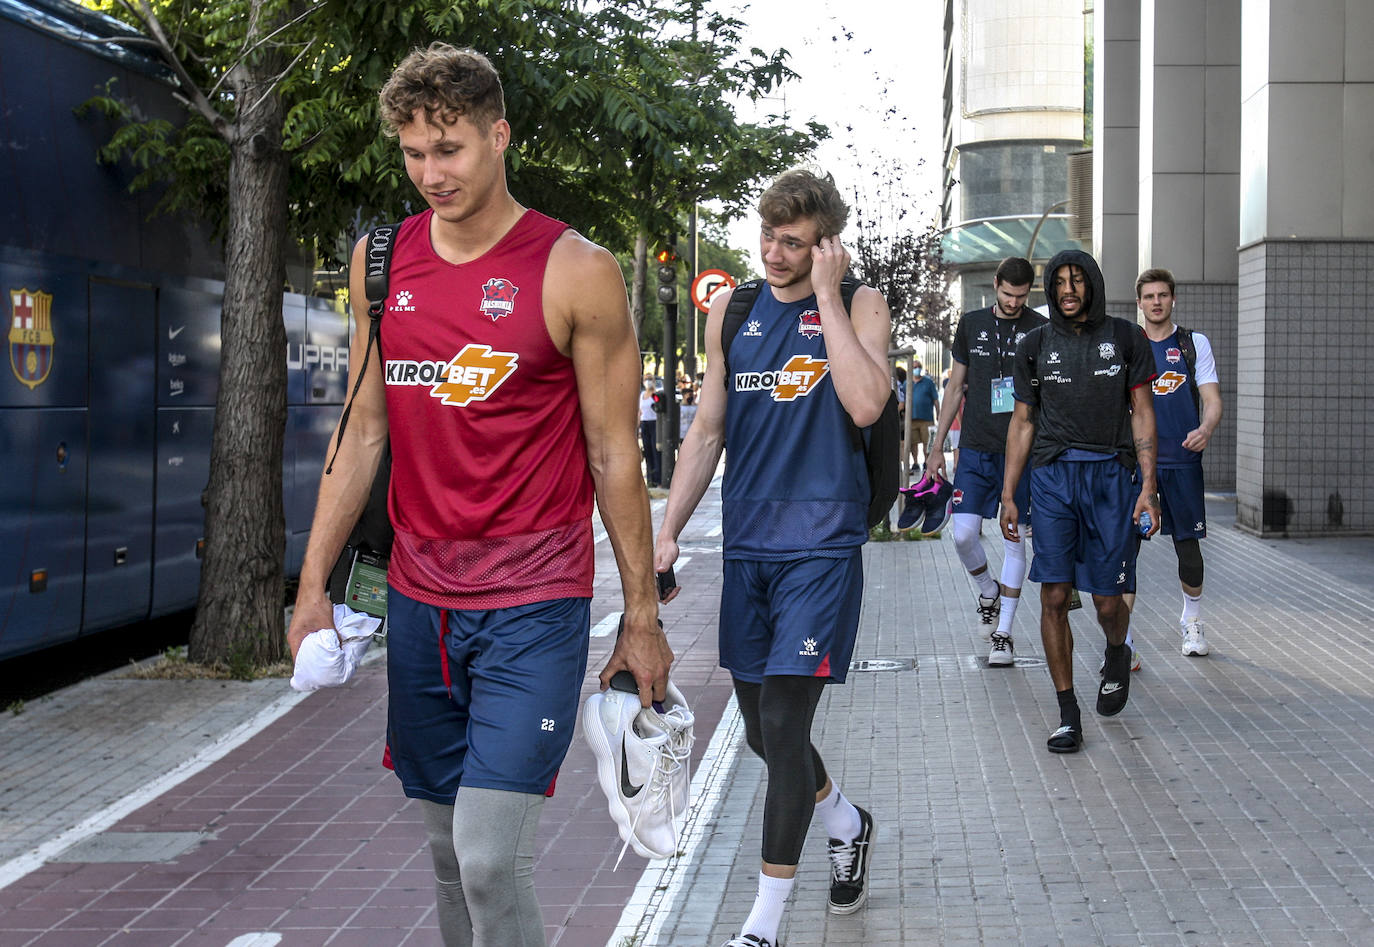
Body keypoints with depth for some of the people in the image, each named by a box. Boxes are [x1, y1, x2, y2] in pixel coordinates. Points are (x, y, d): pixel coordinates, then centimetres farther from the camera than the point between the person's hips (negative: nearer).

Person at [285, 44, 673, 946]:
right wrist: (314, 583, 6)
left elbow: (614, 455, -3)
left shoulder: (576, 272, -7)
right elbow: (364, 432, 11)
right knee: (447, 847, 13)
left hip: (534, 605, -5)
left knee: (489, 857, -13)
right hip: (420, 598, 5)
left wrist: (643, 617, -1)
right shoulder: (381, 259, 7)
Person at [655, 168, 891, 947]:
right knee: (761, 727, 12)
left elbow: (865, 405, -22)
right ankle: (849, 824, 40)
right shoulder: (733, 310, 9)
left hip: (822, 546, -5)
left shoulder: (858, 306, -3)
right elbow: (708, 431, 13)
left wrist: (827, 295, -17)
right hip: (748, 547, 5)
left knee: (783, 722, -10)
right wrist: (668, 532, 8)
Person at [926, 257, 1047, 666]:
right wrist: (938, 448, 11)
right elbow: (956, 387, 13)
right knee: (964, 534, -6)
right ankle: (988, 589, 25)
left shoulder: (1041, 330, 0)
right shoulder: (971, 324, 7)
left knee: (1013, 539, 1)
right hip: (975, 448, 2)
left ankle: (1004, 635, 8)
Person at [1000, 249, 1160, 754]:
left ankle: (1117, 655, 35)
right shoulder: (1035, 345, 9)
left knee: (1107, 601, -1)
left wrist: (1149, 486, -5)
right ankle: (1068, 713, 3)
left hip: (1111, 475, -1)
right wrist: (1008, 495, 7)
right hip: (1053, 475, 1)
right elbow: (1022, 421, 12)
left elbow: (1143, 414, 4)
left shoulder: (1126, 338, 5)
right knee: (1054, 597, -6)